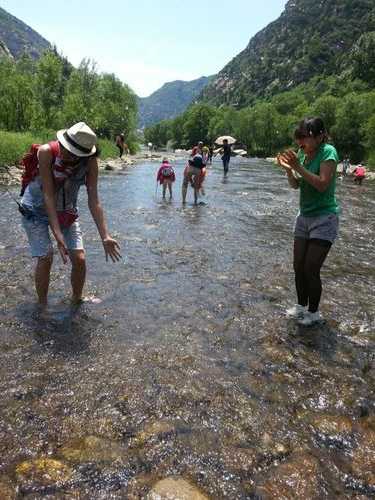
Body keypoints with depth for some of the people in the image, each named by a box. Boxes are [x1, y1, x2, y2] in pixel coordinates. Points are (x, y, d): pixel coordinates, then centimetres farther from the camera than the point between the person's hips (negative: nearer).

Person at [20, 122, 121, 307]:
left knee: (79, 258, -7)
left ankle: (76, 301, 18)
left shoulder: (90, 162, -22)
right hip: (36, 210, -2)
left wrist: (105, 237, -28)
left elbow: (94, 201, -22)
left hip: (67, 212, 3)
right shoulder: (47, 152, -30)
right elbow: (48, 196, -32)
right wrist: (58, 235, -38)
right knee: (45, 257, -15)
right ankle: (42, 306, 7)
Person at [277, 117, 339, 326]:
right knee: (298, 266, 11)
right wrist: (288, 169, -10)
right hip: (304, 216, 7)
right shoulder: (303, 153, 4)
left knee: (311, 269, -4)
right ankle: (302, 306, 29)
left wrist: (299, 167, -26)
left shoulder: (328, 152, -15)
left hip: (324, 218, -7)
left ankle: (314, 313, 14)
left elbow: (322, 184, -24)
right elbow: (296, 185, 7)